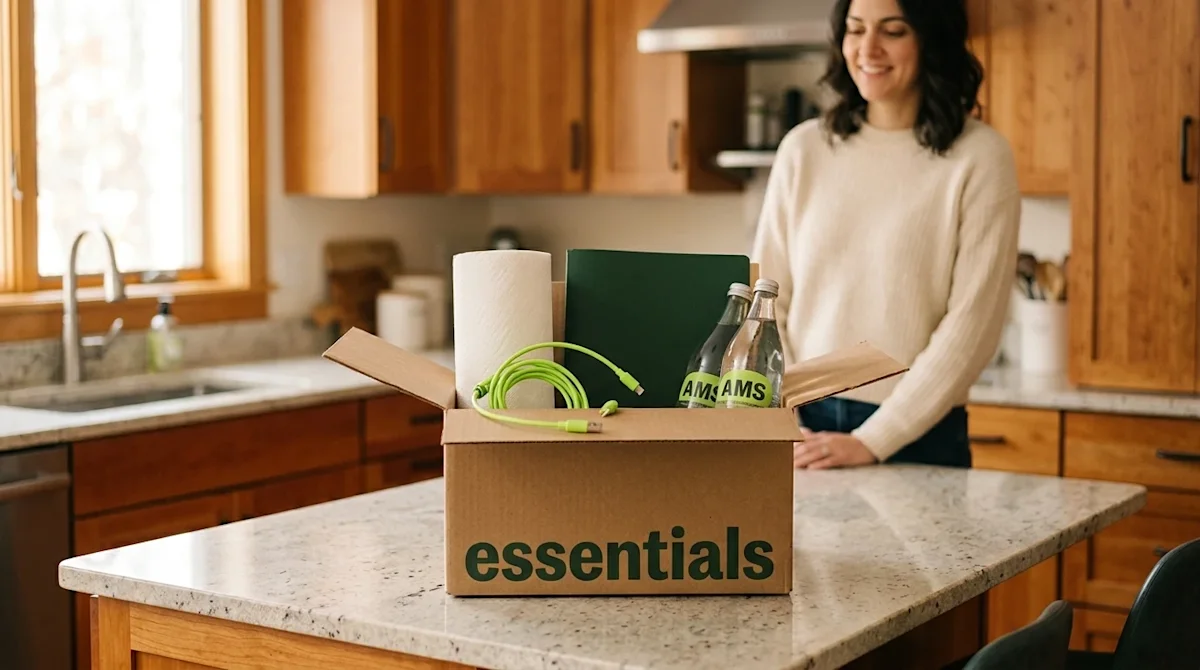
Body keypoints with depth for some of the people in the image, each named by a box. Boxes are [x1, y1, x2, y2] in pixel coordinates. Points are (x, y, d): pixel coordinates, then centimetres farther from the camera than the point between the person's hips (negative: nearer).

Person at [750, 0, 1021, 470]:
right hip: (803, 424, 3)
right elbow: (765, 300, 3)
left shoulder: (979, 157, -6)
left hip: (917, 438, -2)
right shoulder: (804, 147, 3)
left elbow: (972, 322, -10)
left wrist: (871, 441, -14)